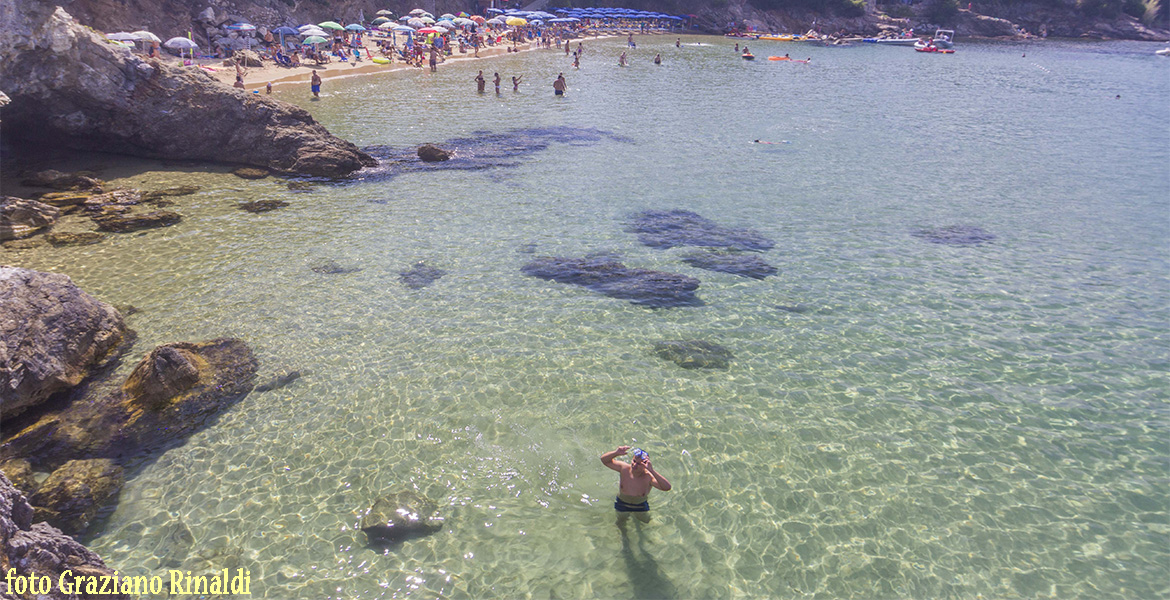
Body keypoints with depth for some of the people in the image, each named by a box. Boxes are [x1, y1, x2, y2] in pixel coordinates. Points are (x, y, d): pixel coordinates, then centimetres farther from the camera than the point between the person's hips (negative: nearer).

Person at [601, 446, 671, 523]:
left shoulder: (648, 477, -36)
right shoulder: (624, 468, -28)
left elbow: (667, 487, -52)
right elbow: (604, 460, -23)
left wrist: (652, 471, -60)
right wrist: (616, 453, -44)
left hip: (640, 506, -1)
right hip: (622, 504, 1)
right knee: (620, 522, 22)